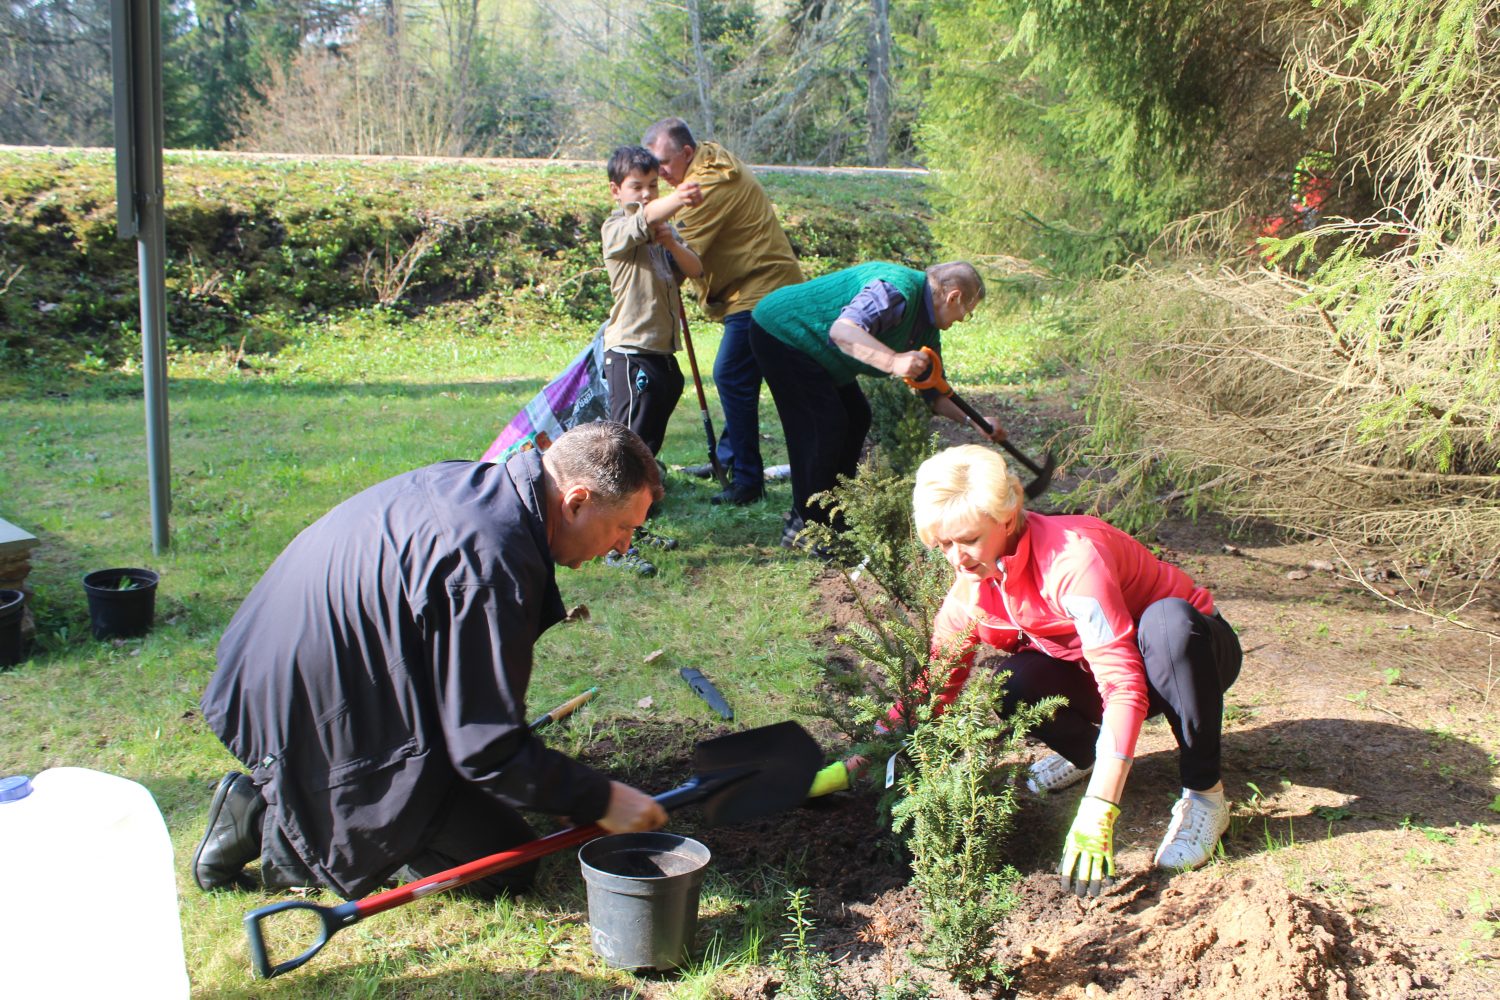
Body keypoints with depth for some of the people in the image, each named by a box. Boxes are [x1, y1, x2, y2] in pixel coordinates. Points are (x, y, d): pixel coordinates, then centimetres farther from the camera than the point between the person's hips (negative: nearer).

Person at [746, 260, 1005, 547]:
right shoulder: (899, 289, -26)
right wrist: (893, 361, -51)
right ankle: (807, 528, -5)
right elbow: (842, 329, -41)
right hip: (779, 332, -11)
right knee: (826, 424, -14)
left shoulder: (927, 329, 7)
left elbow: (933, 391, 12)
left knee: (856, 417, 10)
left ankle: (828, 517, 18)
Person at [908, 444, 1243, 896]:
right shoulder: (974, 579, -12)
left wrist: (1097, 812, -46)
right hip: (1088, 671, 5)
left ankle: (1204, 793, -23)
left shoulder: (1072, 558, -34)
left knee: (1167, 620, -40)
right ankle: (1083, 752, 6)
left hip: (1190, 653, -4)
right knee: (1010, 687, -26)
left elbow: (1124, 684, -41)